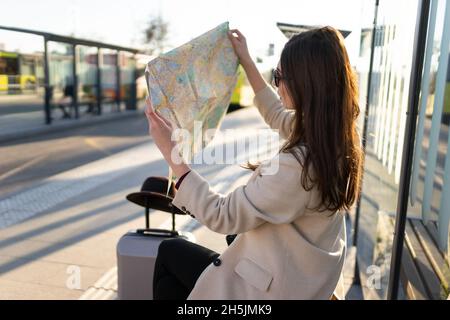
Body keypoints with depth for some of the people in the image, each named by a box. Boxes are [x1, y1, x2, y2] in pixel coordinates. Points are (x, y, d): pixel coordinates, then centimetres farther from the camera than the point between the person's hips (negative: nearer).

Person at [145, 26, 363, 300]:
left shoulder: (297, 166, -35)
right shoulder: (337, 137, -8)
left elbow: (222, 217, -25)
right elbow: (278, 116, 11)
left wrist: (172, 152, -24)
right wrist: (247, 62, 16)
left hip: (274, 289, -8)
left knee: (169, 252, 15)